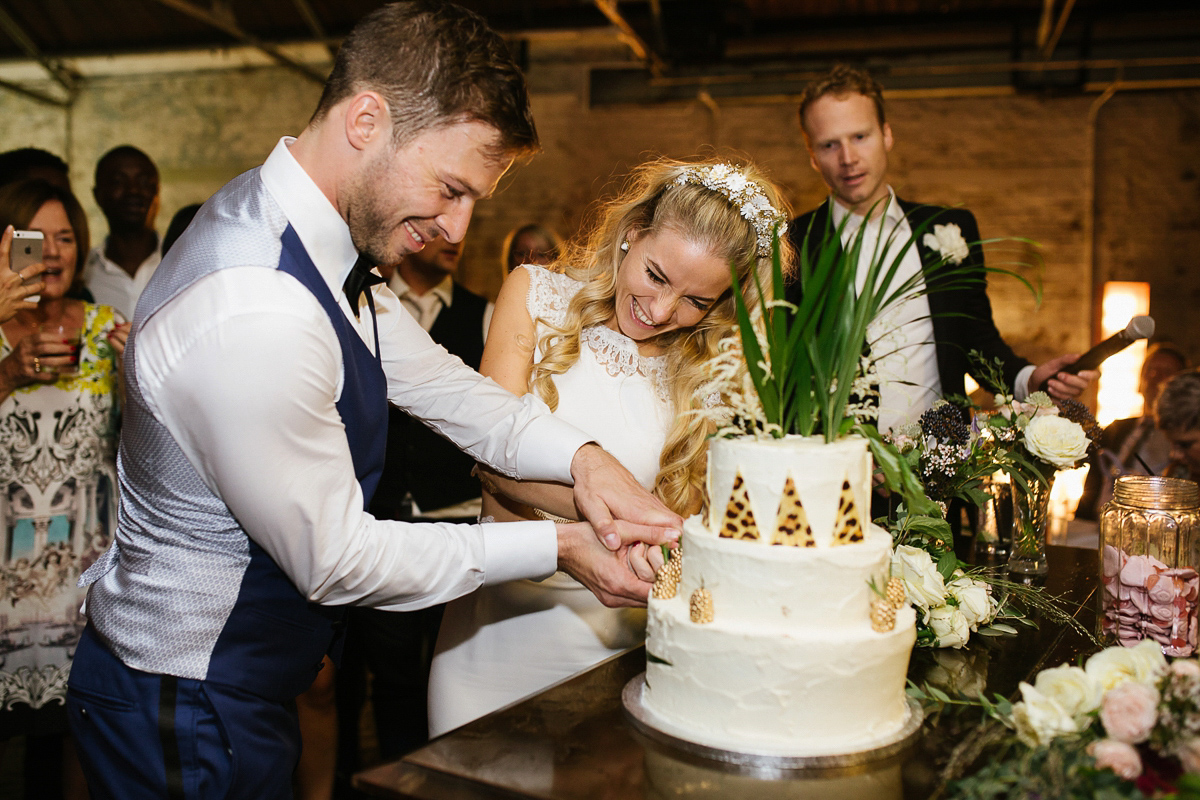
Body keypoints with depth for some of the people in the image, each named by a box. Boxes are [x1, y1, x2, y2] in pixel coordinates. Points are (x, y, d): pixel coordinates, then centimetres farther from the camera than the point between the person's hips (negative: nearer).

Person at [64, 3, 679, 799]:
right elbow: (335, 559, -25)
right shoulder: (252, 315, -34)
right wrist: (560, 546, -19)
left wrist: (581, 456, -13)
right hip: (189, 719, -9)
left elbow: (441, 384, 4)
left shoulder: (322, 243, -3)